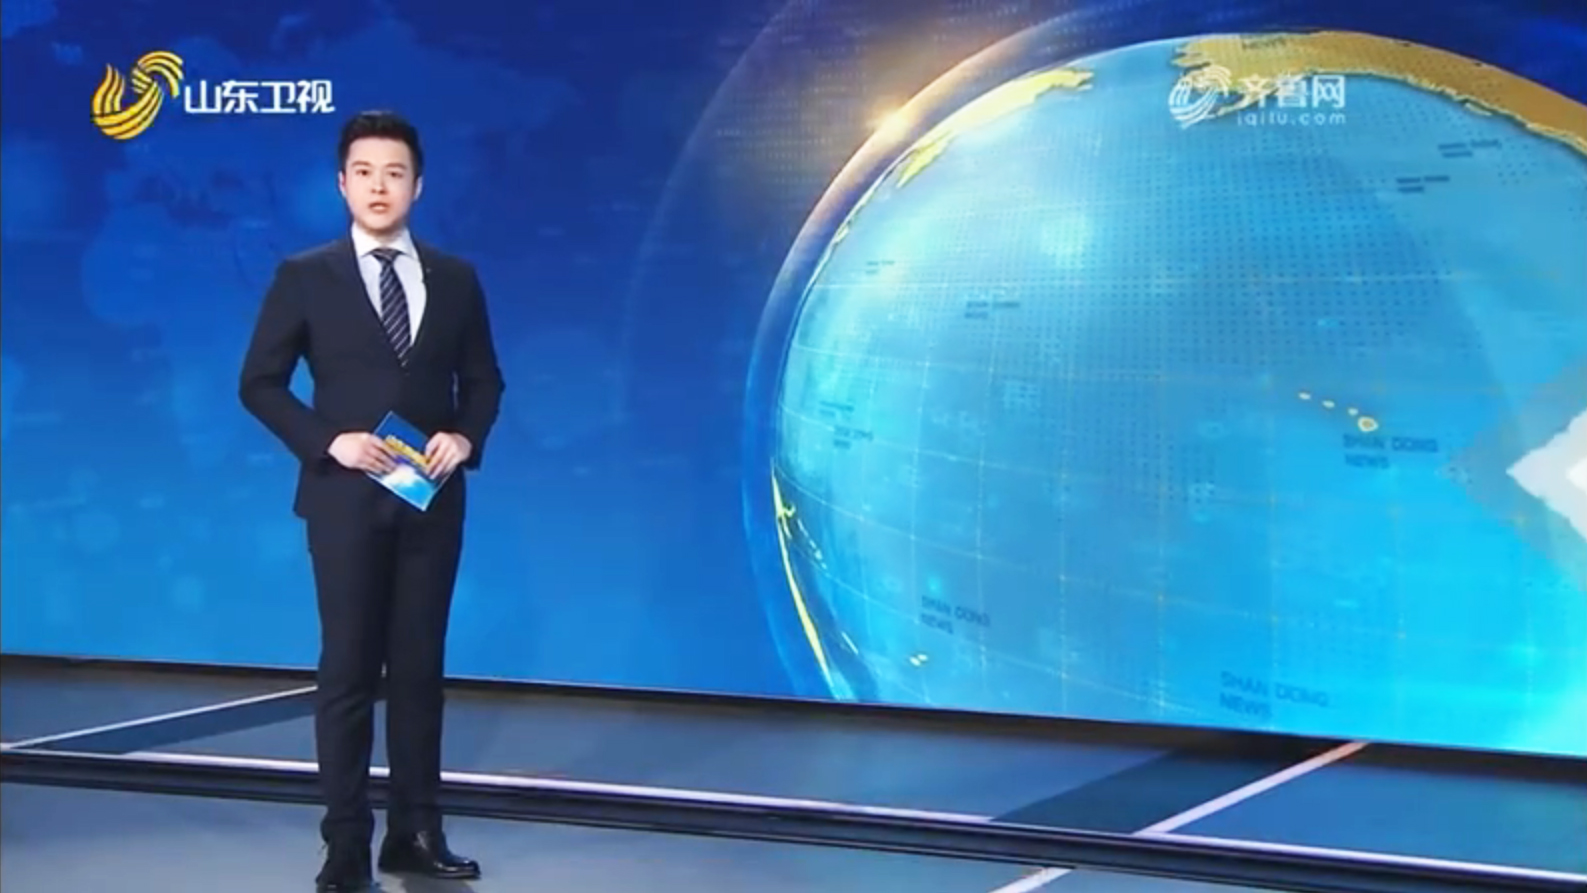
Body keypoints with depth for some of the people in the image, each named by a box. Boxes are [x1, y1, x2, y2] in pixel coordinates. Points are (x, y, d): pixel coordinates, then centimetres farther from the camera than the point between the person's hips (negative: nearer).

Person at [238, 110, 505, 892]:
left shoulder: (456, 279, 7)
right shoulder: (305, 277, -1)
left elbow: (482, 379, 12)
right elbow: (259, 382, -2)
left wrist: (465, 437, -8)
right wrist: (329, 442, -15)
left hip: (433, 498, 3)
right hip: (346, 497, -3)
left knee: (420, 667, 8)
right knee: (348, 671, 1)